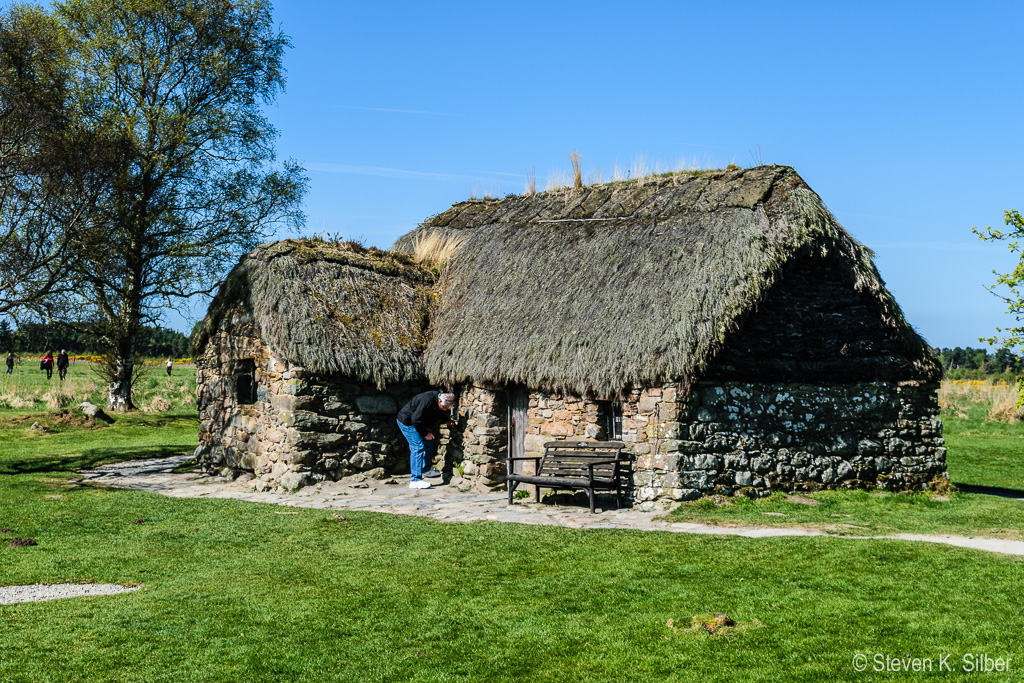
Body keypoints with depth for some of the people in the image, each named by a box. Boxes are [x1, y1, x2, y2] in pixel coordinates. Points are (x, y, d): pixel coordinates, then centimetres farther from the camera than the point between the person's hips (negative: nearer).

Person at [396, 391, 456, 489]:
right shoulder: (428, 401, -33)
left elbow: (439, 414, 18)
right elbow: (415, 420, -30)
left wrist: (445, 420, 2)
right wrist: (425, 433, -21)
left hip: (416, 422, 10)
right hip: (406, 422, -10)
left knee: (428, 442, 20)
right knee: (418, 448, -18)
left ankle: (425, 470, 35)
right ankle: (415, 480, -21)